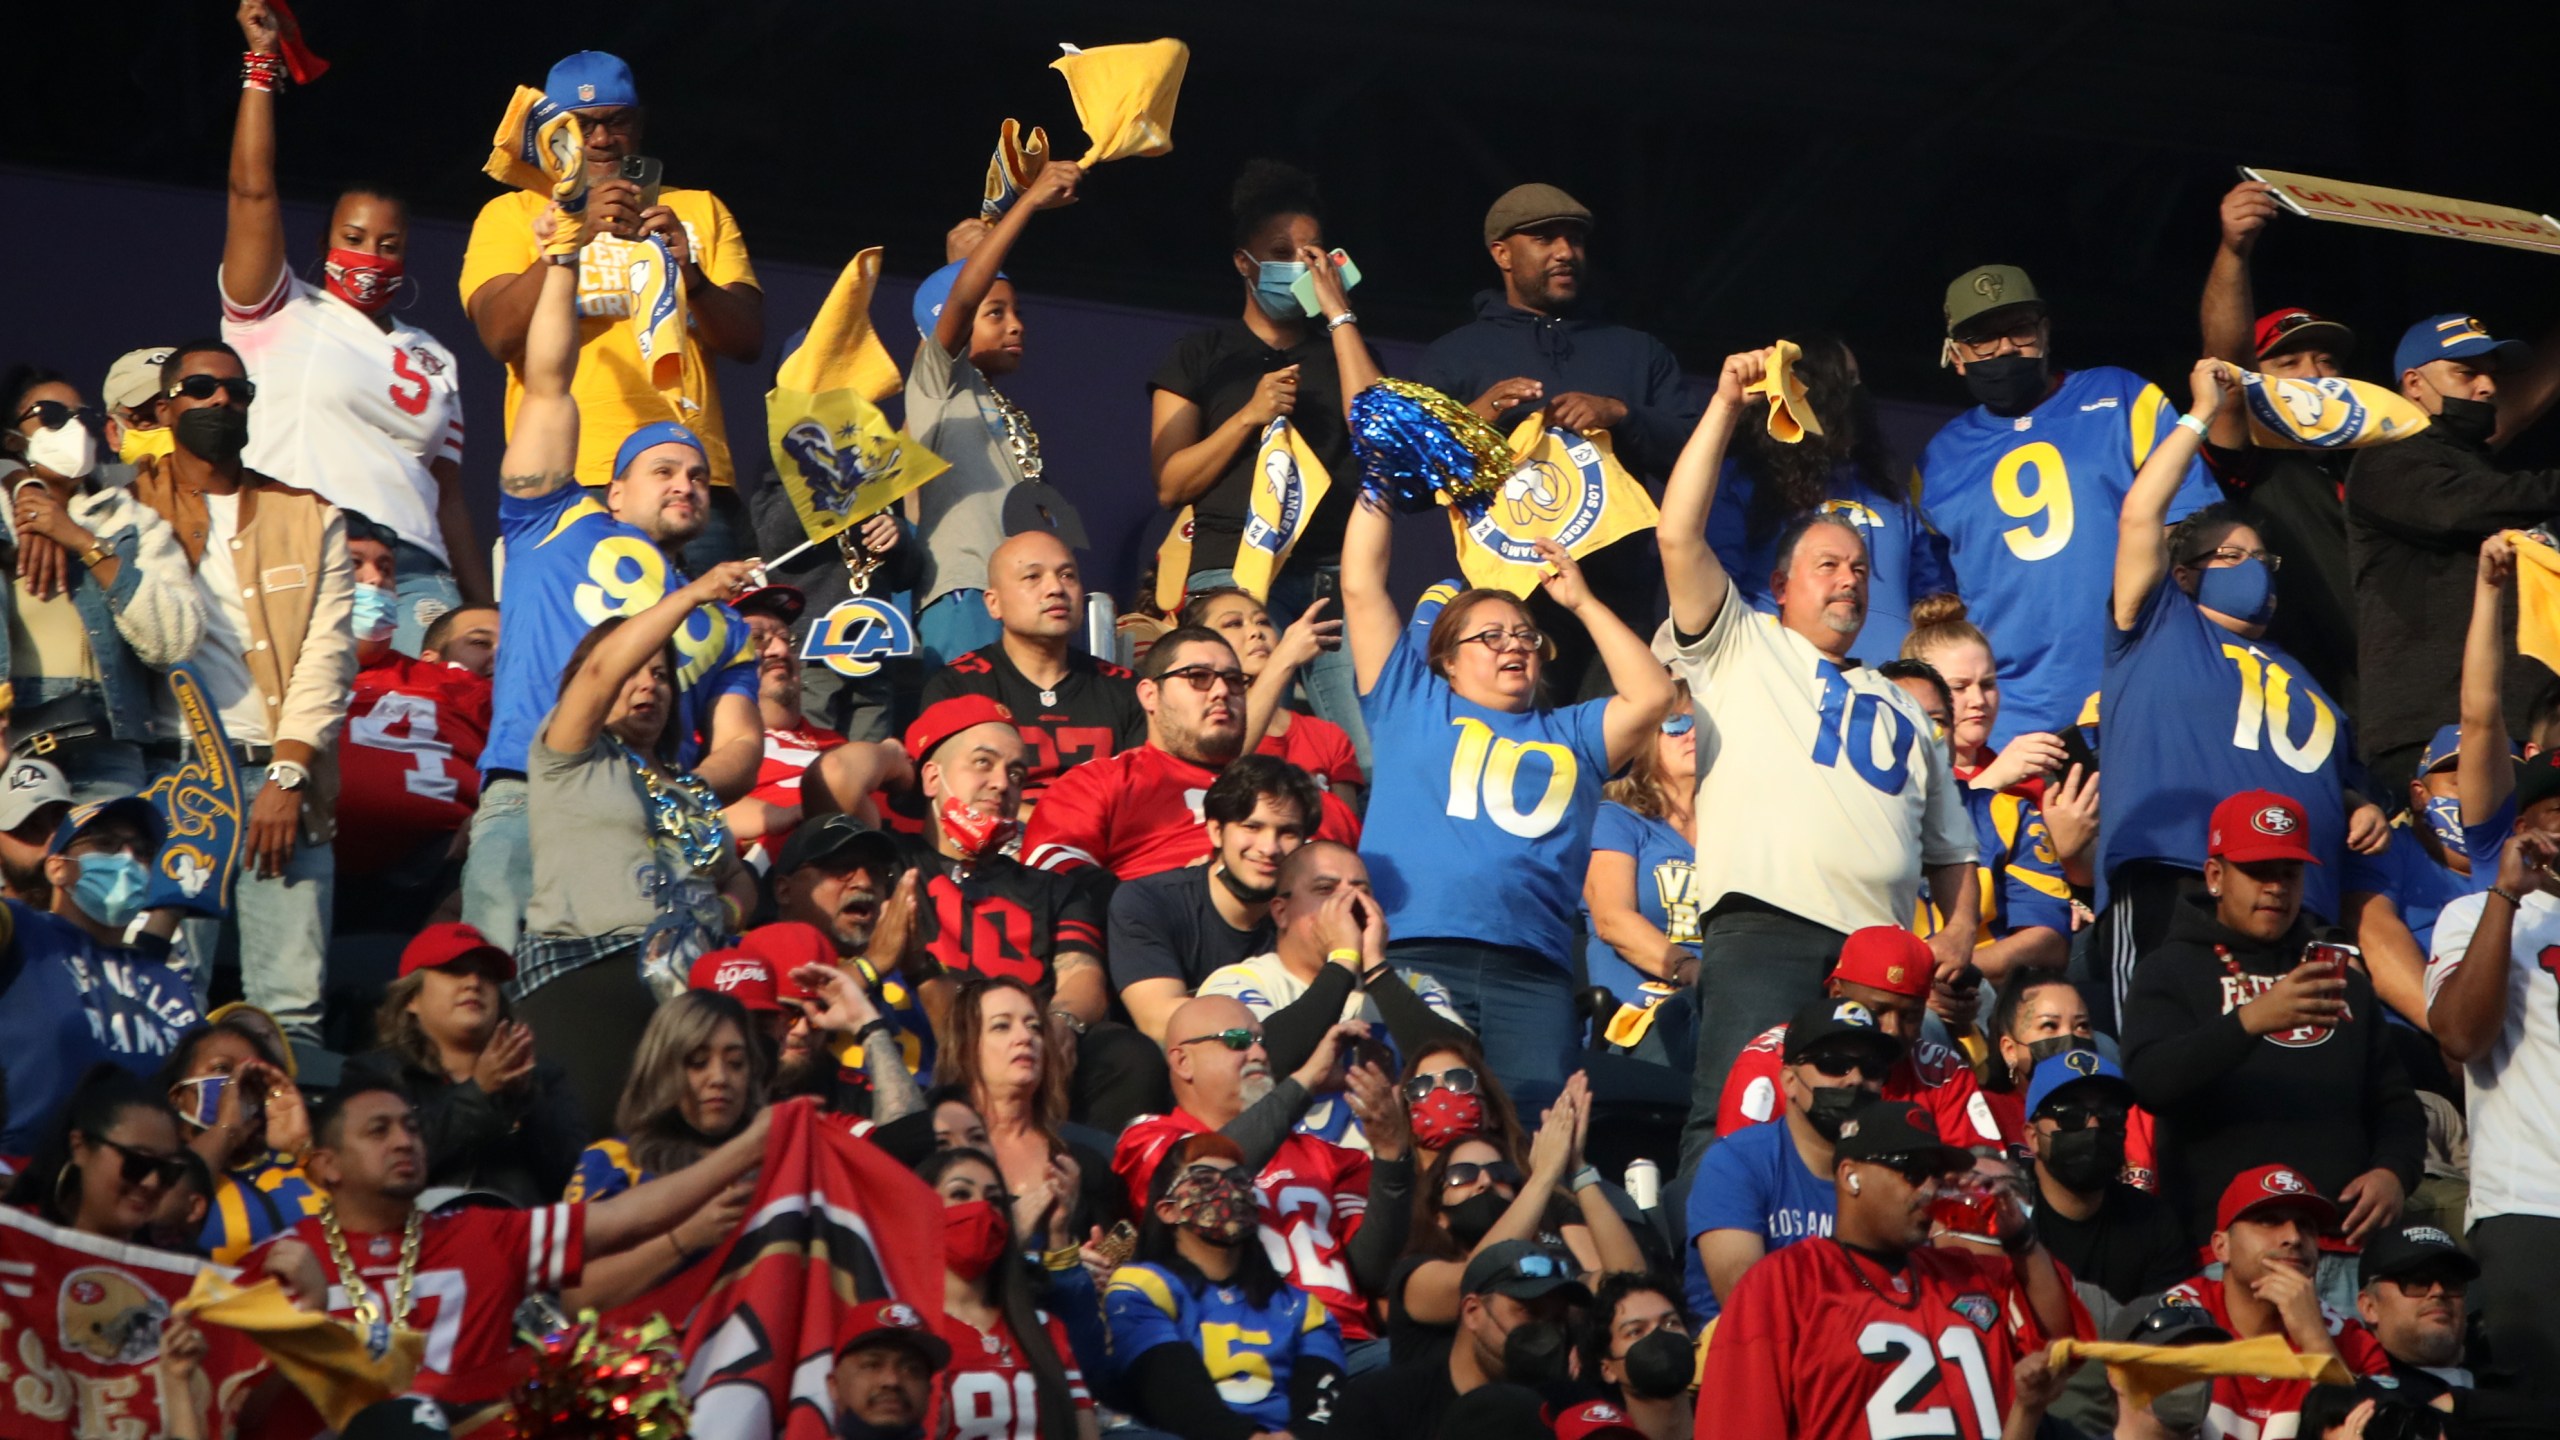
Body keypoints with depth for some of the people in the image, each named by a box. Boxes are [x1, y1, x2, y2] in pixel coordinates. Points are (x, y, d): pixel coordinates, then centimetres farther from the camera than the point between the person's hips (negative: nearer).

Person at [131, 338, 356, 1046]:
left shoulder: (311, 520, 15)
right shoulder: (132, 512, 15)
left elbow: (326, 657, 5)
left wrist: (290, 774, -7)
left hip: (281, 780, 1)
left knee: (292, 1007, -8)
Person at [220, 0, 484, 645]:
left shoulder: (434, 359, 26)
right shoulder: (280, 314, 14)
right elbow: (251, 190, 2)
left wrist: (485, 608, 16)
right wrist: (262, 61, 0)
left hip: (411, 569, 4)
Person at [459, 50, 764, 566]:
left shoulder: (700, 210, 23)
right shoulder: (512, 214, 17)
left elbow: (749, 340, 11)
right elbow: (500, 335, -2)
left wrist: (689, 275, -9)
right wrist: (575, 236, -14)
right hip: (570, 480, -2)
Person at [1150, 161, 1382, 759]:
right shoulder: (1203, 357, 16)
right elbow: (1170, 485, 8)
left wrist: (1340, 315, 3)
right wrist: (1250, 416, -5)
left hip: (1336, 573, 2)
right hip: (1235, 570, -2)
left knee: (1378, 759, -15)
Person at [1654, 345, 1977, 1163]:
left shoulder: (1898, 706, 32)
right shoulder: (1741, 651, 18)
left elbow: (1949, 844, 30)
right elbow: (1679, 536, 4)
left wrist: (1960, 930, 11)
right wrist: (1726, 406, 3)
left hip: (1882, 957, 5)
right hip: (1764, 932, -5)